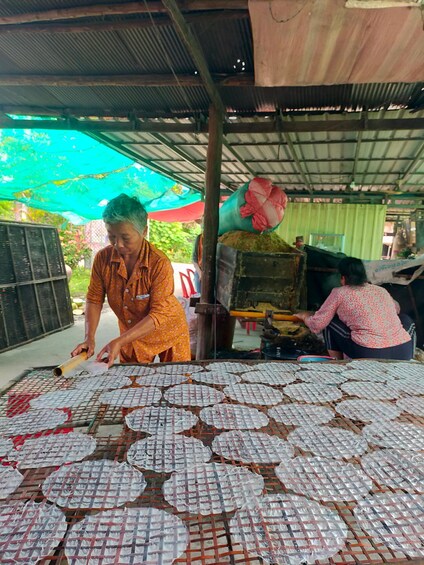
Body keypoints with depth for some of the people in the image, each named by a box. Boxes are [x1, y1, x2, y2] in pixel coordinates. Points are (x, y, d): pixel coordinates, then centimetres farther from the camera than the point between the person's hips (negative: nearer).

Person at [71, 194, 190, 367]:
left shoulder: (160, 263, -28)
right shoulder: (103, 259, -16)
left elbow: (158, 315, -29)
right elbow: (94, 299, -6)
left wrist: (119, 342, -34)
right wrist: (89, 338, -18)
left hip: (167, 330, -3)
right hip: (131, 334, 3)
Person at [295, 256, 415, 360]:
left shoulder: (340, 292, 4)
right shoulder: (382, 290, 17)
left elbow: (317, 325, 6)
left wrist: (305, 316, 27)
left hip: (369, 355, -4)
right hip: (403, 354, 4)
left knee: (331, 322, 16)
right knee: (406, 320, 33)